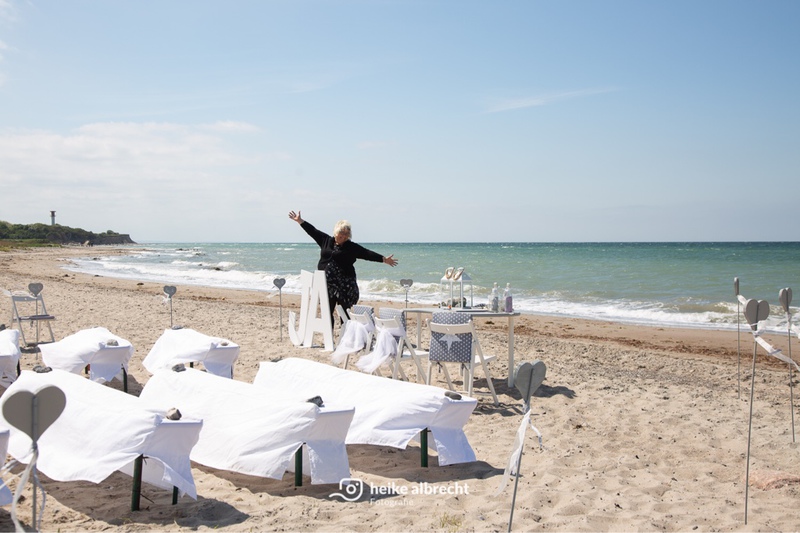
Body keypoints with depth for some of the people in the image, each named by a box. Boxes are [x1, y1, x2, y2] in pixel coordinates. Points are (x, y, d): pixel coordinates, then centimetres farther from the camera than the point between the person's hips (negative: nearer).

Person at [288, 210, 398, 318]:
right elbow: (313, 231, 17)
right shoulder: (326, 240, 11)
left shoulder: (352, 247, 3)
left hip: (344, 285, -3)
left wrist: (384, 259, -7)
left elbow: (367, 254, 0)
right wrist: (299, 220, 20)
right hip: (327, 285, 3)